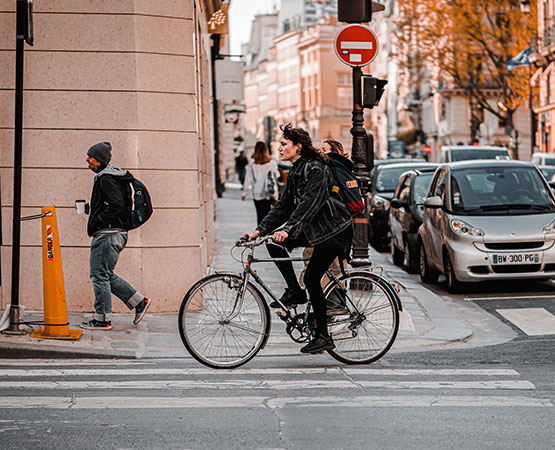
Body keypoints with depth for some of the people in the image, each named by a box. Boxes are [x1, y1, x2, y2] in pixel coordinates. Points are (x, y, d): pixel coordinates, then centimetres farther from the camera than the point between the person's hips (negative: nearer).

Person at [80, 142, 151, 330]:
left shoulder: (106, 179, -14)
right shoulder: (105, 176, 18)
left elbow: (117, 205, -23)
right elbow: (117, 204, 25)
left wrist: (96, 221, -17)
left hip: (107, 234, -11)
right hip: (114, 234, 11)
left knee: (99, 275, -5)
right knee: (106, 275, 14)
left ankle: (102, 319, -1)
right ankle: (139, 301, 15)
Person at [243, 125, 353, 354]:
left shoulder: (316, 169, -18)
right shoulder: (295, 172, 10)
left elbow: (309, 203, -30)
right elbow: (283, 206, 9)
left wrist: (288, 229, -40)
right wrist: (260, 229, -1)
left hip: (333, 231, -9)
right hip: (314, 230, 9)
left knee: (312, 278, -12)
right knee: (273, 242, -7)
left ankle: (323, 336, -2)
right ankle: (294, 291, 3)